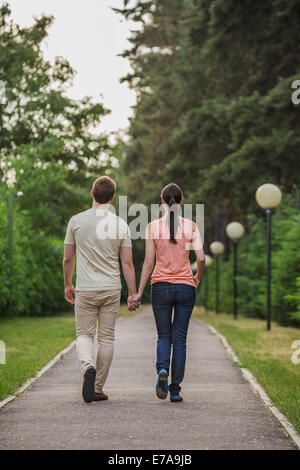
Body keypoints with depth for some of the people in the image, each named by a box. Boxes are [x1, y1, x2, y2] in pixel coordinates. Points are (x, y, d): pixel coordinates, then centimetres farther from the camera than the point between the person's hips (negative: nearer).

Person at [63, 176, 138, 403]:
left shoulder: (77, 221, -2)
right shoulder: (121, 225, -2)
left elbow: (68, 258, 4)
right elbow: (127, 263, -2)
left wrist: (68, 285, 18)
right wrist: (132, 294, 3)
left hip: (85, 290, -1)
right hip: (112, 290, 1)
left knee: (84, 334, 10)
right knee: (107, 337, 9)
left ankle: (88, 367, -21)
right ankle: (98, 389, 12)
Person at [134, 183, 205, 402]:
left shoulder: (153, 227, -2)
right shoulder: (191, 226, -2)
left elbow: (149, 261, -3)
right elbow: (201, 258, -6)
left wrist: (139, 292, 2)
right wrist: (198, 278, 14)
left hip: (161, 286, 0)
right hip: (185, 286, 0)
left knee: (164, 336, 14)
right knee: (180, 339, 8)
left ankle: (162, 370, -15)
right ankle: (175, 390, 6)